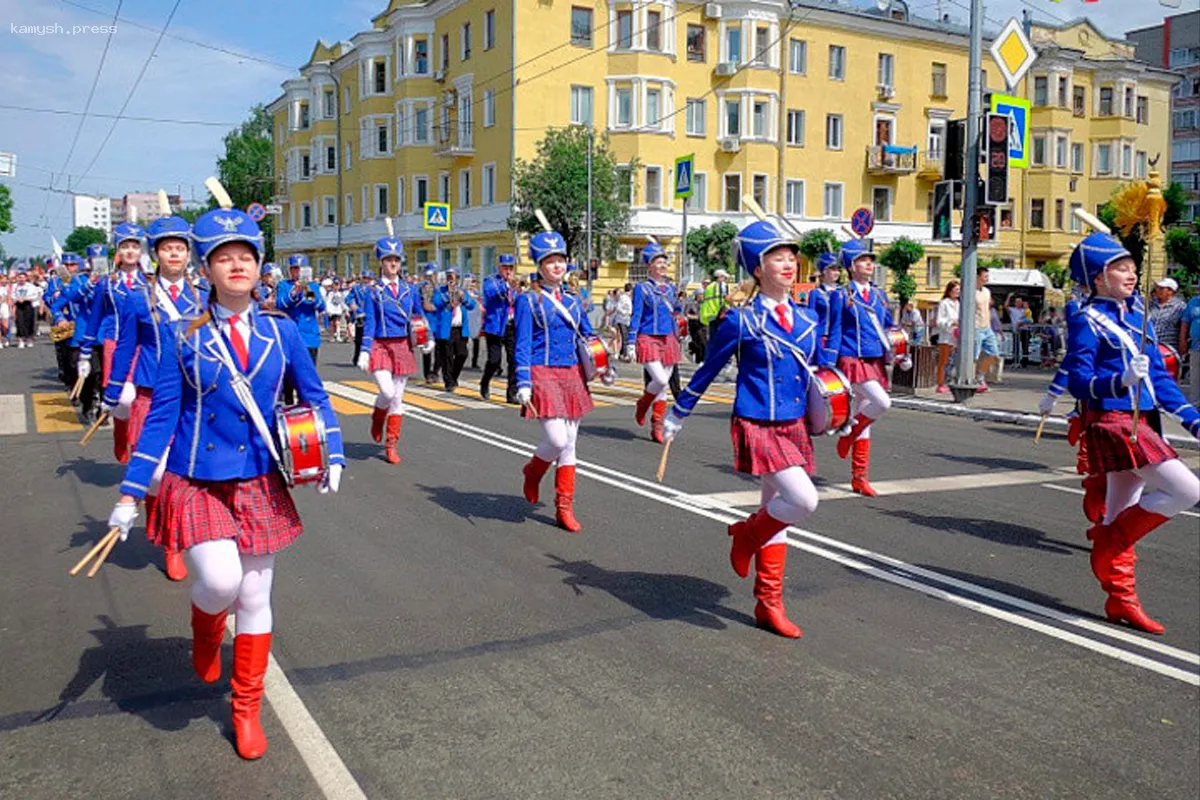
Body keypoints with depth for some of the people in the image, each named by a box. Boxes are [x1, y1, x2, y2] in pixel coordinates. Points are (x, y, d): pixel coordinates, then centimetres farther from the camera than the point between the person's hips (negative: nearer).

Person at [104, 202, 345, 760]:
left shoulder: (281, 331, -1)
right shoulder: (186, 336, -5)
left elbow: (314, 396, 8)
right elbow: (161, 417, -2)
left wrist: (333, 454, -3)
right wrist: (130, 493, -3)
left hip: (260, 484, 2)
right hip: (197, 483, -2)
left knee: (255, 599, 8)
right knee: (220, 581, -18)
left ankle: (247, 709, 27)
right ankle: (205, 632, 22)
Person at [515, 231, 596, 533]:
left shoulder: (573, 301, 14)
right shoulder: (528, 301, -2)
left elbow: (588, 338, 18)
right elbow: (523, 345, -7)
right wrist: (523, 384, -15)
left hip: (572, 376, 6)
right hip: (544, 374, -6)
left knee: (569, 444, 7)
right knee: (556, 440, -14)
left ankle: (565, 508, 15)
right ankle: (532, 473, 19)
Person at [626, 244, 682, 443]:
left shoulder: (670, 287, 12)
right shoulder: (642, 288, -3)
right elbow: (636, 316, -5)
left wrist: (676, 340, 21)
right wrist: (631, 343, -11)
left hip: (668, 340, 6)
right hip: (648, 339, -5)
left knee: (663, 385, 6)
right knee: (660, 380, -19)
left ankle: (658, 427, 13)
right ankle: (642, 405, 11)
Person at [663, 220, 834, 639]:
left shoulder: (808, 318, 8)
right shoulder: (742, 321, -8)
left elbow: (824, 367, 21)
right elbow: (707, 369, 2)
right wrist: (677, 414, 9)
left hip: (794, 427, 6)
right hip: (758, 427, -6)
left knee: (778, 512, 12)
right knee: (803, 499, -20)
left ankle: (768, 604, 23)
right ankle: (746, 534, 10)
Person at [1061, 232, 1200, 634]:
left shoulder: (1136, 315, 14)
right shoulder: (1087, 322, -8)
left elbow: (1159, 376, 18)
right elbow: (1079, 382, -15)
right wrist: (1121, 380, -33)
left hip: (1142, 423, 8)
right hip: (1114, 422, -8)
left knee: (1123, 514, 11)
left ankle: (1121, 600, 19)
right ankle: (1107, 543, -1)